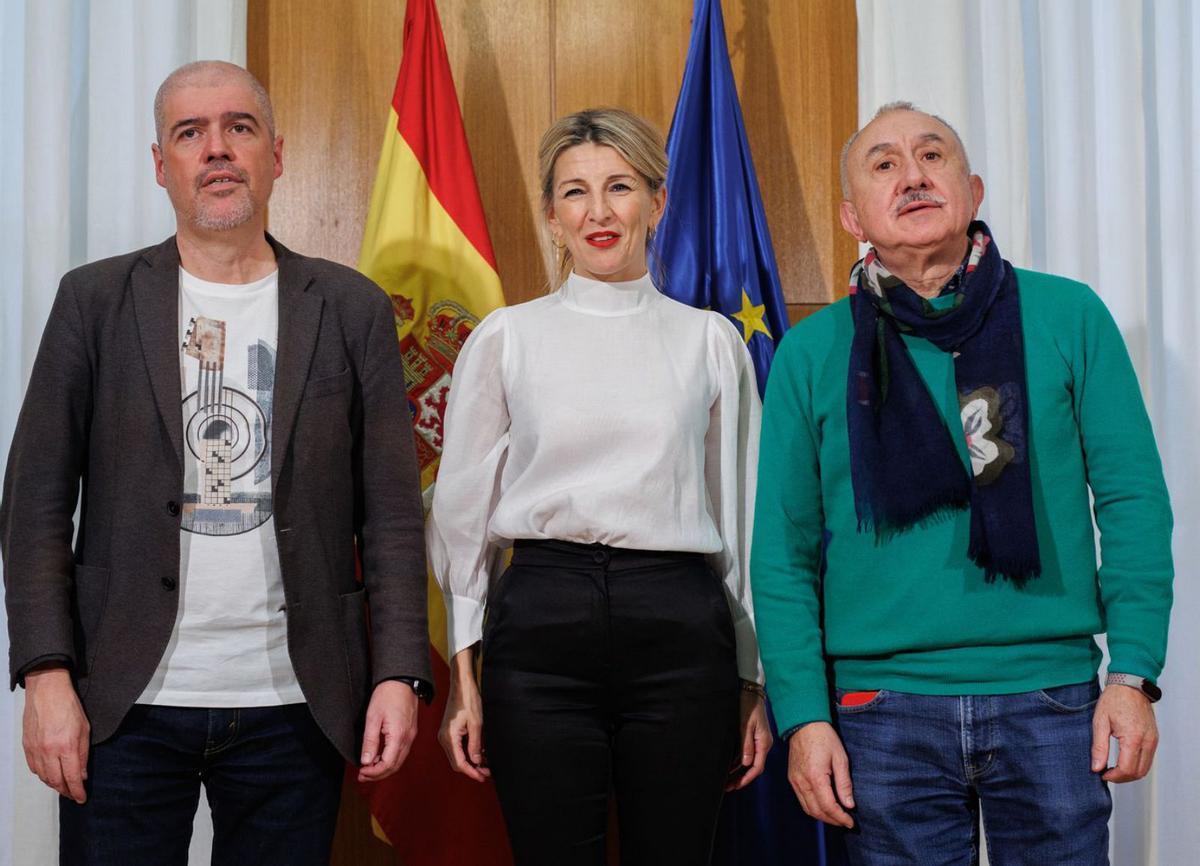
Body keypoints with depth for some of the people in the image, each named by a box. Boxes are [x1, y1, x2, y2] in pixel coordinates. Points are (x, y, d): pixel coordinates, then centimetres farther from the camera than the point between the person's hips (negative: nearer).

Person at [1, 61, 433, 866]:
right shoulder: (95, 300, 5)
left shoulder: (352, 309, 5)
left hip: (294, 707, 0)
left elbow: (391, 510, 3)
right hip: (125, 705, 0)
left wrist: (399, 673, -6)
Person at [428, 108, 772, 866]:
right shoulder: (506, 338, 7)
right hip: (541, 630, 0)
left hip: (679, 632, 1)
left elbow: (742, 515, 12)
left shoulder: (711, 341, 10)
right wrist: (462, 675, 3)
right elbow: (462, 512, 8)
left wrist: (757, 682, 10)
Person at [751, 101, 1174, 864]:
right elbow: (785, 553, 3)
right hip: (886, 706, 0)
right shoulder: (813, 354, 3)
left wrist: (1135, 672, -6)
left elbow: (1132, 497, 1)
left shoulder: (1068, 316, 2)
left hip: (1051, 701, 0)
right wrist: (803, 715, -4)